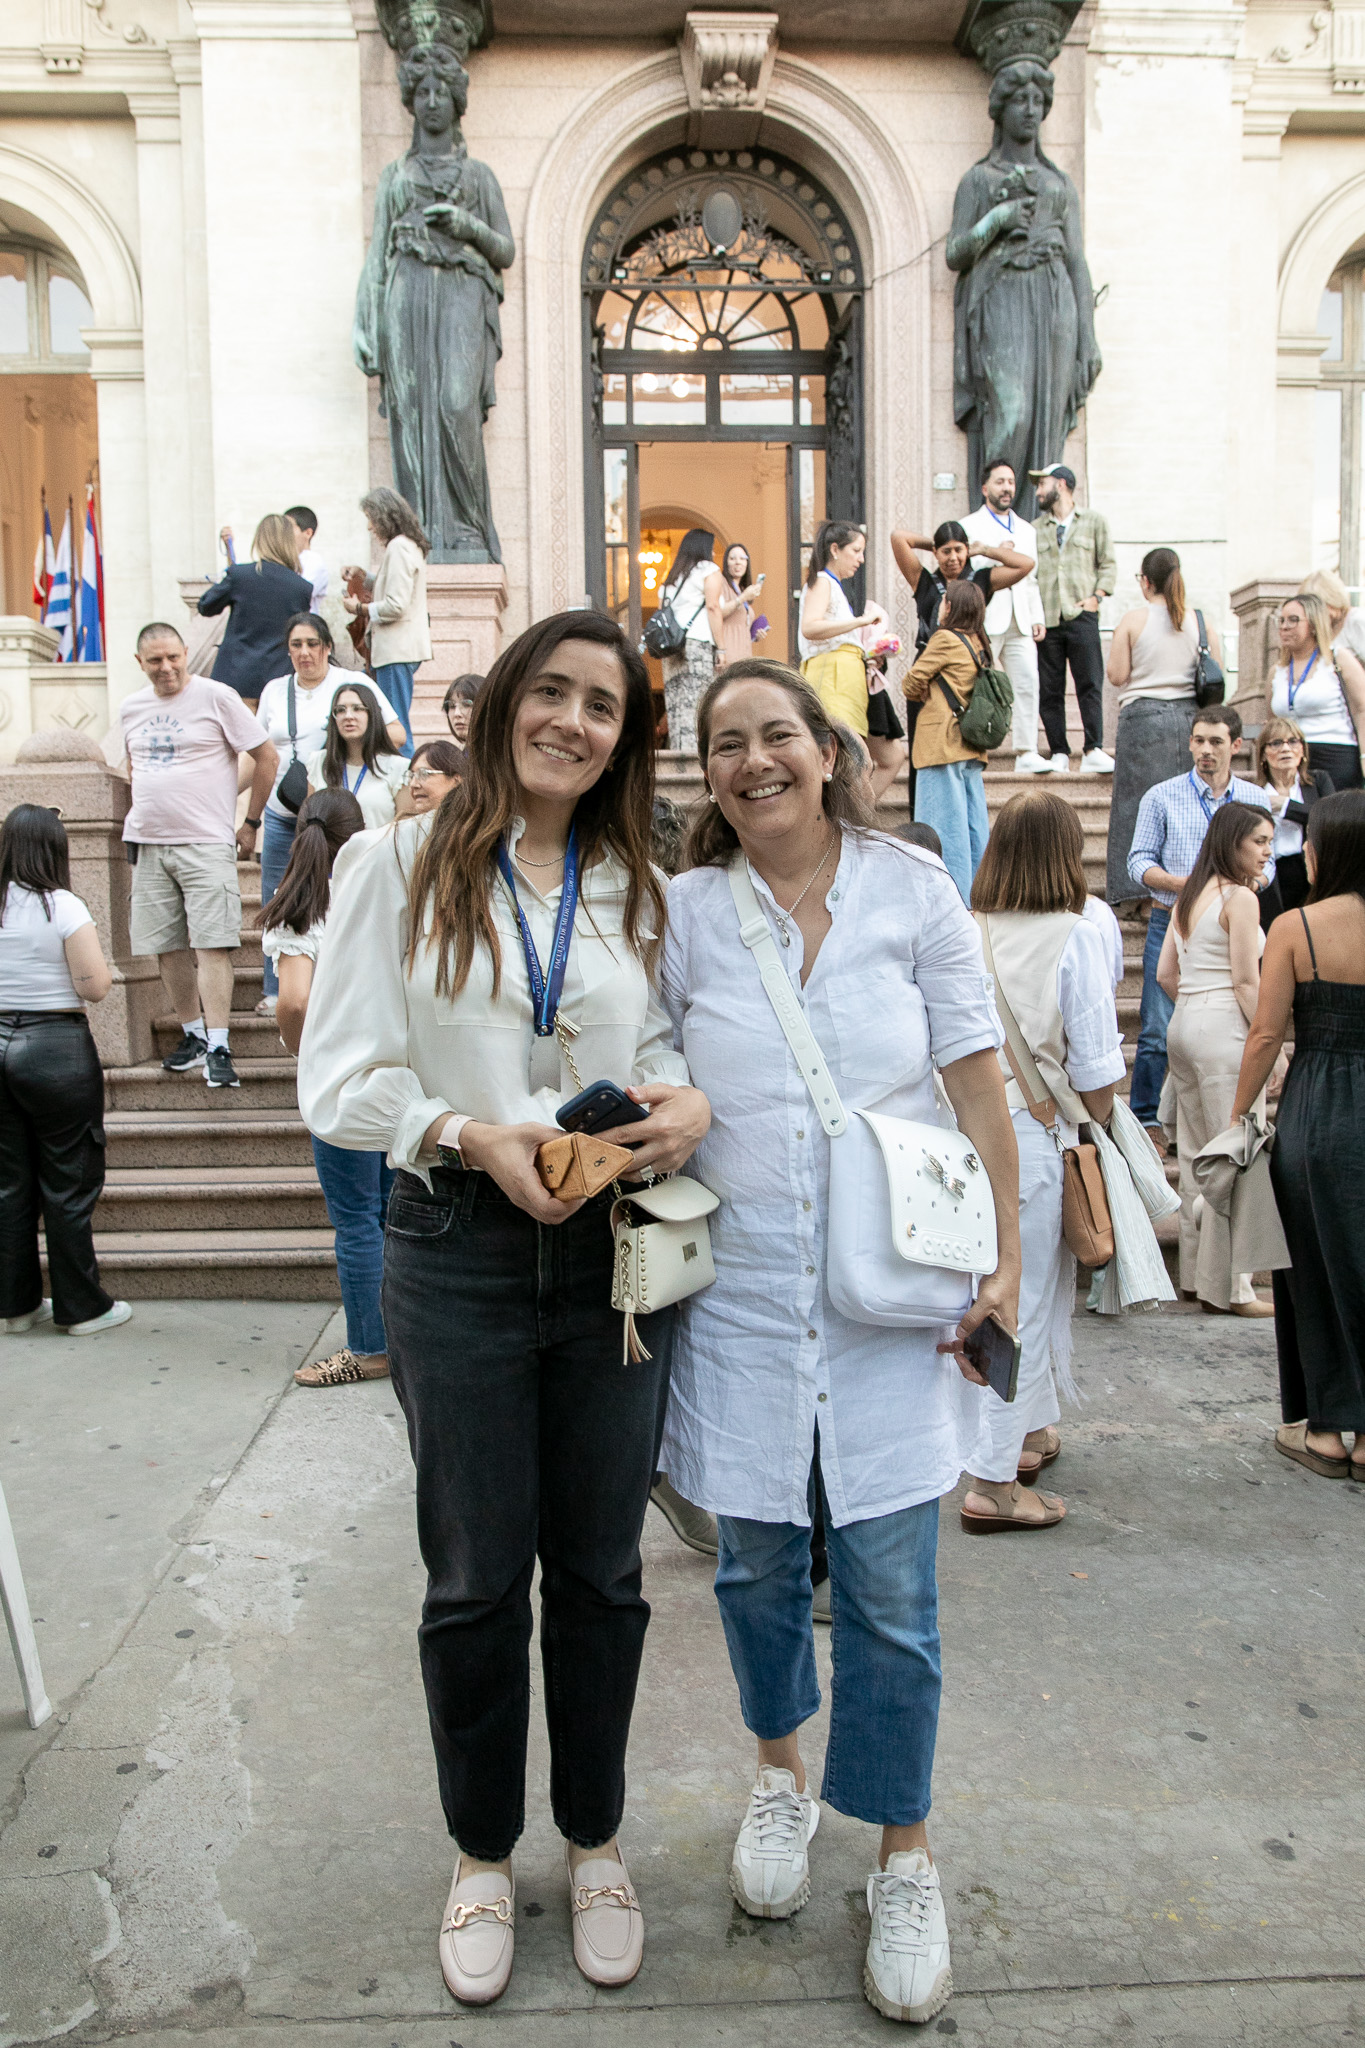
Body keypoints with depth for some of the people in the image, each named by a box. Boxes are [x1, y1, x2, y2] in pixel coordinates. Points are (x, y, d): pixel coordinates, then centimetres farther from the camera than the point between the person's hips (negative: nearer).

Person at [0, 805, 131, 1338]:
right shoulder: (64, 907, -11)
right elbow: (94, 986, -14)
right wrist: (100, 963, 6)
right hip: (57, 1048, -5)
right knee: (69, 1184, 4)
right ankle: (80, 1308, 12)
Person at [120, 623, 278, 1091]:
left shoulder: (216, 697, -4)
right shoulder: (131, 707, 12)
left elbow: (267, 758, -2)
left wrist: (250, 823, -1)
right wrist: (144, 814, 17)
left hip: (206, 843, -5)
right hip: (147, 843, 6)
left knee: (212, 943, -11)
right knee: (166, 946, 8)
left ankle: (218, 1048, -12)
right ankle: (193, 1034, 21)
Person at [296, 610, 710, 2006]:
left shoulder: (640, 891, 9)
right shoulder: (406, 867, 0)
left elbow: (675, 1051, 13)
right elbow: (340, 1078, -5)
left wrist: (691, 1104, -10)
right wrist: (478, 1138, -20)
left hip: (612, 1255, 3)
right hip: (458, 1253, -2)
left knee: (600, 1566, 13)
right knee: (476, 1575, 11)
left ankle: (594, 1840, 35)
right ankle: (483, 1853, 34)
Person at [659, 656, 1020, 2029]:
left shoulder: (912, 888, -1)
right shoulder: (685, 912, 1)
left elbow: (975, 1082, 1)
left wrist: (1002, 1256, -2)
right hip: (741, 1296, 1)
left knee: (889, 1590, 3)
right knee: (757, 1561, 15)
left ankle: (903, 1861, 26)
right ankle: (780, 1775, 43)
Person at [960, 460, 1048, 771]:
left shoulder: (1026, 530, 25)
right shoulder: (970, 526, 8)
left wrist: (1037, 618, 15)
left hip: (1020, 623, 5)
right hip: (984, 620, -4)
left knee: (1027, 681, -7)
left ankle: (1026, 752, -5)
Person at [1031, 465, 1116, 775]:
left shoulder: (1094, 522, 13)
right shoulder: (1035, 529, 18)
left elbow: (1108, 565, 11)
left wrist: (1096, 596, -5)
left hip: (1081, 617, -2)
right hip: (1045, 619, 2)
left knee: (1090, 684, -10)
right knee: (1049, 690, -1)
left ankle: (1093, 751, -12)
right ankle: (1059, 753, 3)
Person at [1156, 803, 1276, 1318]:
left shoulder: (1189, 895, 13)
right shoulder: (1241, 896, -11)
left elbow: (1166, 973, 13)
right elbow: (1246, 982, -15)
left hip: (1183, 1025, 9)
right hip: (1224, 1030, -9)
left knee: (1194, 1157, 14)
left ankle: (1195, 1276, 22)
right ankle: (1232, 1288, 3)